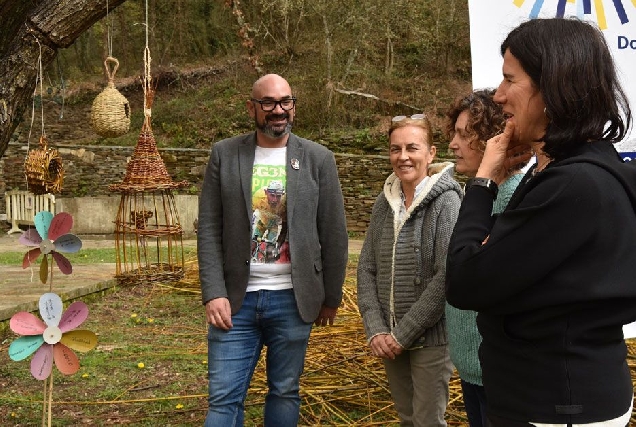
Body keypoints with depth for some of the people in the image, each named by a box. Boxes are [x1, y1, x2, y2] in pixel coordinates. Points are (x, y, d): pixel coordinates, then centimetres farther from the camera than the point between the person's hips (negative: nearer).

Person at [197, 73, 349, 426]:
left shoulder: (318, 159, 1)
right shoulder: (224, 155, 2)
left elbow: (334, 234, 3)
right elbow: (209, 230, -1)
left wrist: (331, 298, 5)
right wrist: (214, 294, -9)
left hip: (293, 300, 0)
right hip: (236, 299, 0)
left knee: (285, 393, 12)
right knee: (223, 399, 2)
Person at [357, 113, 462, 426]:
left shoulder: (446, 201, -13)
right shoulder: (384, 202, 4)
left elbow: (447, 277, -19)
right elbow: (367, 269, 4)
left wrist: (404, 334, -17)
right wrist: (375, 330, -7)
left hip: (430, 338, -5)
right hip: (389, 339, 5)